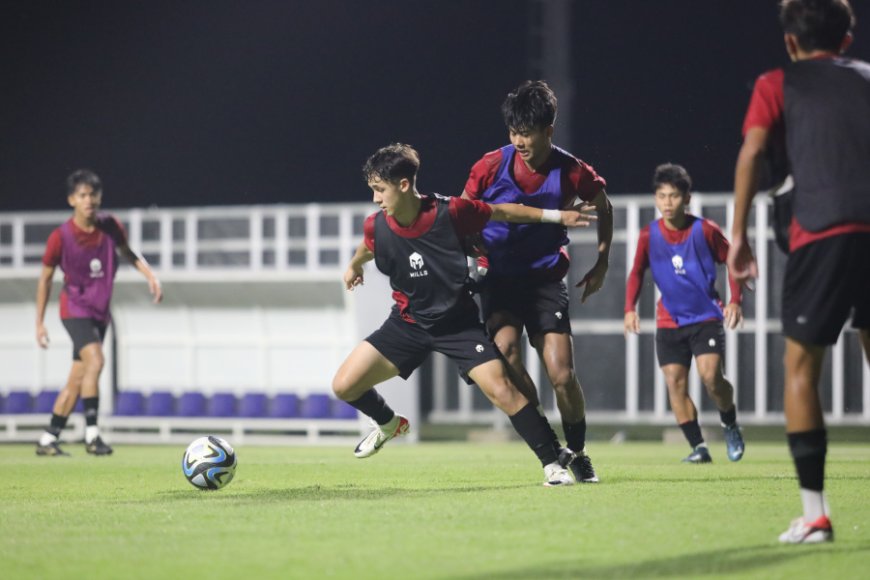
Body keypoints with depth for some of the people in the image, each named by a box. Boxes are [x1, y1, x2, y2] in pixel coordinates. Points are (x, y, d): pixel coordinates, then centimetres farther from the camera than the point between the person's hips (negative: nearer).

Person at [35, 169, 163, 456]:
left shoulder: (110, 226, -5)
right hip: (75, 307, -5)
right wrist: (39, 323, -1)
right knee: (94, 359, -28)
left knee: (77, 380, 6)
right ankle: (92, 433, -28)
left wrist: (150, 275, -3)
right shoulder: (60, 237, -14)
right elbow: (45, 278, -2)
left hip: (100, 311, 5)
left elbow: (127, 252, 15)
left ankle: (48, 440, 15)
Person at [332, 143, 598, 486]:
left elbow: (502, 213, -5)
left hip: (459, 324, -3)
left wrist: (555, 216, -1)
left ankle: (553, 464, -7)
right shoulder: (377, 227, -12)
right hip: (408, 323, 3)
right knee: (344, 386, -4)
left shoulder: (450, 212, -22)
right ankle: (389, 424, 28)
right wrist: (354, 265, 36)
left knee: (502, 390, -19)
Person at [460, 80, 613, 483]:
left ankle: (577, 453, 16)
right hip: (499, 278, 0)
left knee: (563, 376, -8)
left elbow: (603, 206, 12)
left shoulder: (572, 173, -9)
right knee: (505, 348, -25)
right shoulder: (492, 166, -10)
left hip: (545, 279, 0)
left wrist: (601, 264, 11)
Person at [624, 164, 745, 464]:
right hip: (669, 321, 3)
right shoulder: (649, 234, -2)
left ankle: (730, 426, 8)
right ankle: (698, 447, -1)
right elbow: (637, 272, 6)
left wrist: (735, 301, -8)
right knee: (675, 382, -6)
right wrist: (630, 308, -7)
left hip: (707, 317, -3)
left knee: (711, 376, -19)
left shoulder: (705, 230, -7)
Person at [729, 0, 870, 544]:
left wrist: (739, 234, -2)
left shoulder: (778, 85, 13)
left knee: (801, 367, 6)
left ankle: (815, 514, -3)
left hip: (822, 233, -3)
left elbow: (752, 152, -1)